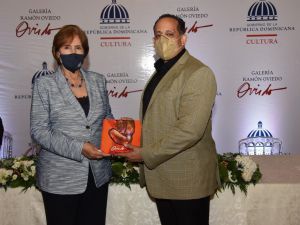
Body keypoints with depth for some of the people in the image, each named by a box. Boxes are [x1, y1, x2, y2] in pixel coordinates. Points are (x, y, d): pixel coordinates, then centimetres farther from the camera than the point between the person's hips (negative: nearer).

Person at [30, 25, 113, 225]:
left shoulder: (98, 81, 8)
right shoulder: (44, 84, -3)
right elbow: (39, 130, -8)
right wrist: (79, 148, -19)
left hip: (98, 176, 3)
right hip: (60, 179, -3)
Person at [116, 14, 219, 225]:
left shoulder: (198, 73, -15)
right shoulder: (160, 72, 14)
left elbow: (190, 129, -24)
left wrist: (146, 154, -18)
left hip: (188, 181, -8)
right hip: (162, 178, 8)